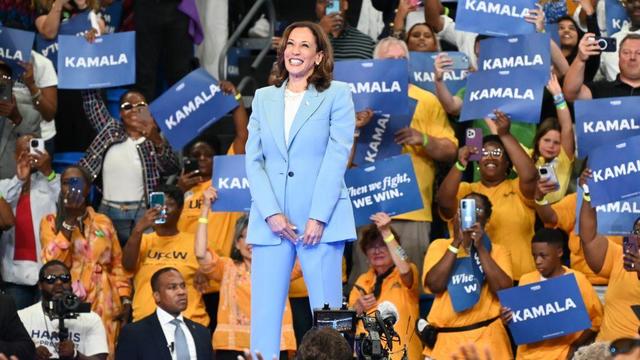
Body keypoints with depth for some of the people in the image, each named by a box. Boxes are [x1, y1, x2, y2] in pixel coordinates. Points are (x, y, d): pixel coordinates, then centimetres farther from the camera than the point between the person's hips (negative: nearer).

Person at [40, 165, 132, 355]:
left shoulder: (103, 222, 11)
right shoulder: (50, 222, 3)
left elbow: (118, 265, 12)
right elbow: (52, 262, -12)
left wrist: (125, 301, 1)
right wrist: (69, 220, -14)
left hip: (104, 305, 2)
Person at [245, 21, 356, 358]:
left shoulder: (337, 95, 5)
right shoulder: (264, 98, 15)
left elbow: (337, 157, -4)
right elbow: (253, 160, 8)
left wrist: (317, 217, -12)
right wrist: (271, 213, -6)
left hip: (321, 221, -3)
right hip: (270, 221, 3)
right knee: (264, 315, -2)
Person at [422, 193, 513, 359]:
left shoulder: (498, 250, 7)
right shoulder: (439, 245, 8)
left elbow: (504, 290, -9)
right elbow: (434, 285, -8)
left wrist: (480, 247, -10)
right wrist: (457, 242, -10)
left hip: (487, 338, 0)